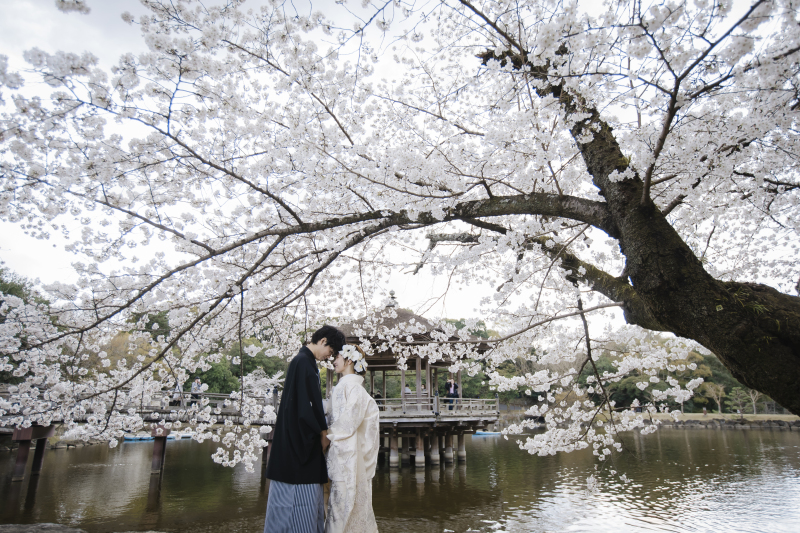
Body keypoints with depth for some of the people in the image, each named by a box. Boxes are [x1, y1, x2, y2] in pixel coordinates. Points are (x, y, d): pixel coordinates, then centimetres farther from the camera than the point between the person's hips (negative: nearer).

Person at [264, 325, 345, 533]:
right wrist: (323, 432, -9)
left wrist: (321, 430, 14)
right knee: (301, 494, -2)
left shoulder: (305, 362, 14)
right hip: (298, 440, -10)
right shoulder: (303, 362, -17)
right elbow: (308, 404, -21)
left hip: (301, 441, 10)